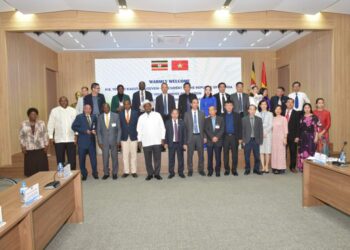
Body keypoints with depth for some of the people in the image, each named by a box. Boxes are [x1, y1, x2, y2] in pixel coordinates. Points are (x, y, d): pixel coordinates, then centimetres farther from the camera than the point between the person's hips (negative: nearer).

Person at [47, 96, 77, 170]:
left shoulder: (73, 110, 7)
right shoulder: (54, 111, 4)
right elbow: (50, 125, 4)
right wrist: (51, 137, -2)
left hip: (71, 139, 1)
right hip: (59, 139, 0)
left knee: (72, 159, 2)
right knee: (60, 160, 7)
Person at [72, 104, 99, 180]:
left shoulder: (94, 117, 10)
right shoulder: (79, 117, 0)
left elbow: (96, 127, 18)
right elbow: (74, 127, -7)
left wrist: (94, 131, -5)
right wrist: (85, 131, -14)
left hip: (91, 140, 2)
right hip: (82, 141, -2)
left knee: (93, 158, 3)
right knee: (82, 159, 5)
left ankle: (95, 173, 16)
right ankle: (84, 174, 18)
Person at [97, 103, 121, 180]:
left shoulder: (115, 116, -2)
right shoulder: (100, 117, 3)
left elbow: (119, 129, 0)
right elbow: (98, 131, 5)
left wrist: (118, 140, -5)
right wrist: (100, 141, -1)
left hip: (113, 140, -1)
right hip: (104, 141, 1)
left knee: (114, 157, 6)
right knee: (105, 158, 3)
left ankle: (115, 173, 18)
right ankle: (106, 173, 17)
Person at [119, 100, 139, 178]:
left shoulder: (135, 113, 3)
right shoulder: (120, 114, 5)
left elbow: (137, 124, 4)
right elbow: (120, 125, 5)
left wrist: (137, 134, -2)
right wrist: (120, 135, 0)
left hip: (133, 136, 0)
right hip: (124, 137, 1)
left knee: (133, 155, 4)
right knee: (125, 155, 3)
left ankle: (134, 171, 12)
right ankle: (126, 172, 12)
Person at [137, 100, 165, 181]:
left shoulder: (157, 115, 5)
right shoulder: (141, 117, 8)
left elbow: (162, 127, 4)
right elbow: (139, 130, 8)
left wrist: (162, 138, -1)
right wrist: (140, 141, 3)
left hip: (157, 141, -1)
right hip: (146, 142, 1)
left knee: (157, 158, 2)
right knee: (148, 159, 5)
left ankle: (157, 173, 14)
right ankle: (150, 174, 17)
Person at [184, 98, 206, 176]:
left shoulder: (202, 114, 9)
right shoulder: (187, 114, 4)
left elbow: (204, 126, 8)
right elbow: (185, 126, 0)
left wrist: (204, 137, 1)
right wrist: (186, 138, -7)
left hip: (200, 136, 2)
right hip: (191, 136, -1)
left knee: (201, 154, 6)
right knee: (190, 154, 2)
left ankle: (201, 170, 18)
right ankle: (190, 170, 14)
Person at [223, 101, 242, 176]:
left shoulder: (237, 115, 7)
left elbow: (240, 127, 4)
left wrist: (240, 138, -2)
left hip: (234, 137, 0)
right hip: (225, 137, 0)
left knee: (235, 154, 3)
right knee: (226, 154, 4)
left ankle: (234, 170, 11)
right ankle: (227, 169, 13)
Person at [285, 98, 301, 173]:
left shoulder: (296, 113, 3)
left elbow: (298, 125, -2)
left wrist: (297, 136, -8)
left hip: (292, 136, -1)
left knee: (293, 152, 6)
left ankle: (293, 167, 18)